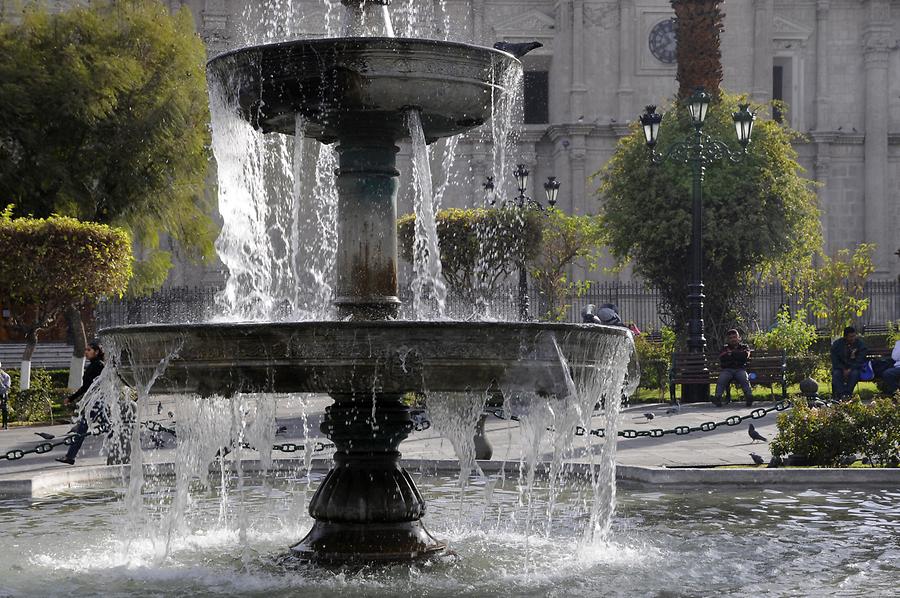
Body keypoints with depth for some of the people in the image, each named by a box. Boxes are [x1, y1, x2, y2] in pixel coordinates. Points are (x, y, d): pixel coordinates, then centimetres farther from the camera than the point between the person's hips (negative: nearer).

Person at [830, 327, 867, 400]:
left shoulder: (859, 343, -6)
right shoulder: (837, 344, -5)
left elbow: (860, 361, -9)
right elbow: (835, 362, -7)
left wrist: (850, 369, -23)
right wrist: (844, 370, -22)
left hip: (854, 367, 0)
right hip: (840, 367, 0)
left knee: (854, 373, -34)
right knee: (836, 373, -31)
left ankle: (847, 394, -35)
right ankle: (839, 395, -42)